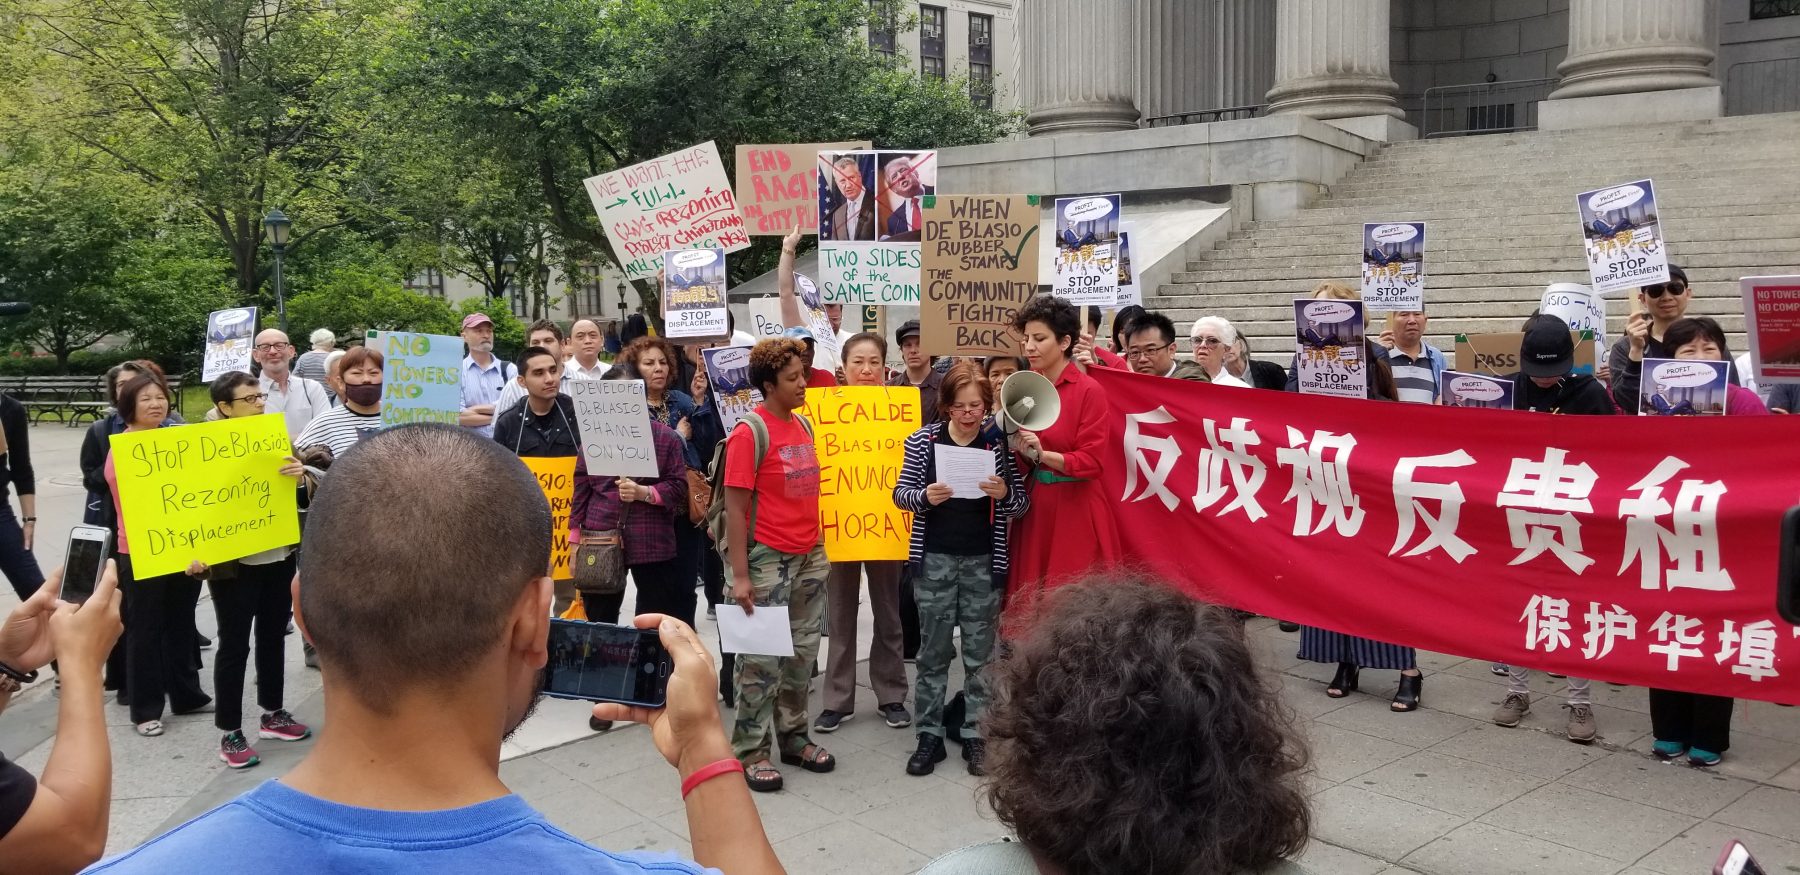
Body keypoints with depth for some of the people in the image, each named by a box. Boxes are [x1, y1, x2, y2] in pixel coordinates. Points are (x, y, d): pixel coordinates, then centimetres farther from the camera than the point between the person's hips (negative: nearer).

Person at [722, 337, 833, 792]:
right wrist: (740, 575, -17)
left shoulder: (804, 425, 9)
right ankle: (750, 751, 12)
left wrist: (818, 548, 14)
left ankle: (794, 737, 27)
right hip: (768, 562, -7)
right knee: (762, 659, 2)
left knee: (803, 654, 14)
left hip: (810, 558, 7)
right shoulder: (749, 432, -13)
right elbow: (734, 507, -14)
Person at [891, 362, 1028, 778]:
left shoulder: (1001, 443, -3)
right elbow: (900, 493, 2)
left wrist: (1004, 493, -20)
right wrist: (924, 497, -19)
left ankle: (975, 735, 17)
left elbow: (1022, 504, 2)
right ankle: (930, 735, 17)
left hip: (984, 561, 0)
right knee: (933, 651, 8)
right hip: (934, 559, 0)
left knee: (980, 653, 7)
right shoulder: (923, 439, -2)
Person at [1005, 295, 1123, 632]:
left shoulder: (1088, 390, -11)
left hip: (1075, 511, -6)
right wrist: (1018, 448, -9)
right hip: (1035, 506, 6)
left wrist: (1044, 455, -25)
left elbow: (1091, 462, -14)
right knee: (1031, 601, 9)